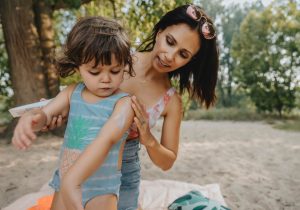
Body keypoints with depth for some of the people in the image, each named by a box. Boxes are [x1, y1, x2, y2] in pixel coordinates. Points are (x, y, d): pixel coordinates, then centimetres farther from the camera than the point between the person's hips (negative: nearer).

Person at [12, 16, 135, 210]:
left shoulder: (123, 102, -15)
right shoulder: (72, 92, 2)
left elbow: (106, 140, -28)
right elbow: (46, 113, -4)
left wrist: (72, 179, -40)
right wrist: (30, 118, -29)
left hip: (102, 188, -4)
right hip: (65, 181, 5)